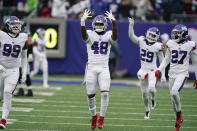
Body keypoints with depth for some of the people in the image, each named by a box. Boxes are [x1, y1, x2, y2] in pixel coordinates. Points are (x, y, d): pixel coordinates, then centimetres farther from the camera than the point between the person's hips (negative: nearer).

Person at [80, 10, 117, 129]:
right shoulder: (90, 34, 2)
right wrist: (83, 21, -40)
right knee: (90, 95, 4)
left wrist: (113, 22, -36)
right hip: (91, 68, 0)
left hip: (104, 69, 0)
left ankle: (101, 118, -3)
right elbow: (84, 35, -23)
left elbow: (115, 36, -21)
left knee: (105, 93, -15)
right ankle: (94, 115, 28)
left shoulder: (108, 35, 4)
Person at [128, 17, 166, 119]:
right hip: (143, 70, 3)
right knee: (144, 92, 8)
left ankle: (153, 99, 9)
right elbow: (131, 36, -13)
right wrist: (131, 25, -28)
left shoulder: (158, 46, -9)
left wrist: (163, 74, -5)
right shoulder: (141, 41, -1)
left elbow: (162, 61, -3)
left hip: (152, 70, -3)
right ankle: (147, 111, 25)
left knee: (151, 88, -26)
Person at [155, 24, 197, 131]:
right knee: (173, 98, 6)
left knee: (174, 92, -26)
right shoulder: (171, 44, 4)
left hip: (182, 74, -4)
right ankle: (178, 119, 22)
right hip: (172, 73, 4)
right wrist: (159, 70, 0)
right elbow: (166, 60, 14)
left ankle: (179, 112, -2)